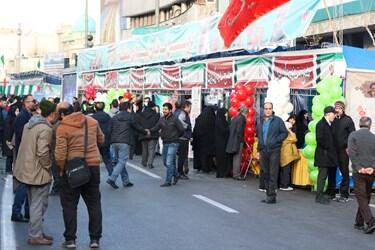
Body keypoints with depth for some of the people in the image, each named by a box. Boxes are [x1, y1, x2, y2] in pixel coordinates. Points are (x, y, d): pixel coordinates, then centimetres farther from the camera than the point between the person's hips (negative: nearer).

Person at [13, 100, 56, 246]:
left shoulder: (29, 124, 9)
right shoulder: (45, 129, -20)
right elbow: (42, 152, -25)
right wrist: (48, 166, -10)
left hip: (27, 170, 9)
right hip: (38, 172, -9)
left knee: (34, 204, 19)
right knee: (38, 205, 1)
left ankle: (36, 232, 29)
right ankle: (35, 236, 8)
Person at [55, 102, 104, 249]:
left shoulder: (62, 127, -10)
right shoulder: (92, 121, 2)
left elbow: (60, 153, -15)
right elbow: (101, 140, 15)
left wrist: (62, 169, -2)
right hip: (93, 166, 3)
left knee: (69, 205, 10)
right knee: (94, 203, 12)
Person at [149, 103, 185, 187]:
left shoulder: (174, 119, -10)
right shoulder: (161, 119, 5)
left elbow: (182, 129, -9)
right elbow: (156, 127, -1)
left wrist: (175, 136, 0)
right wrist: (150, 131, -20)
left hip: (173, 144, -7)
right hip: (165, 143, 7)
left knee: (169, 162, -10)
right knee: (165, 162, 15)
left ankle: (168, 181, -4)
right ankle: (176, 175, 35)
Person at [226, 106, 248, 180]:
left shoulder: (235, 117, 12)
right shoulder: (242, 118, -14)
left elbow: (230, 128, 15)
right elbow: (239, 130, -21)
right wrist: (241, 139, -11)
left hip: (232, 140, 9)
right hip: (238, 141, -9)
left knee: (235, 158, 16)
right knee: (237, 158, -3)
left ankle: (234, 173, 22)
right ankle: (236, 174, -1)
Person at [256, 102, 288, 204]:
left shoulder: (278, 120, 0)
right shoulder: (260, 122, 17)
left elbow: (285, 133, -2)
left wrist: (276, 140, -14)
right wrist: (259, 150, 18)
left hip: (274, 151, -6)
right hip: (263, 151, 6)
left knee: (273, 174, -6)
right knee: (265, 174, 8)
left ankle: (272, 196, -4)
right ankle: (268, 195, 17)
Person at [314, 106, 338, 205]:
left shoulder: (329, 124, 14)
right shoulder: (321, 124, -13)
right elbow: (319, 139, -21)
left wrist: (332, 150, 8)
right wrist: (326, 148, -12)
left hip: (330, 154, 9)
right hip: (324, 154, -9)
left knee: (332, 174, 14)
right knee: (323, 175, -7)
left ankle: (331, 193, 25)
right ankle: (319, 197, -3)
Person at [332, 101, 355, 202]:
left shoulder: (348, 120, 0)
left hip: (343, 150, -3)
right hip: (333, 150, 3)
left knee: (344, 172, 2)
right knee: (332, 171, 7)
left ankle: (344, 194, 7)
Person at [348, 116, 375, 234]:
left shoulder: (353, 135, -2)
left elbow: (352, 153, -11)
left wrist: (359, 168, -11)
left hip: (359, 172, -3)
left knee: (361, 198, 0)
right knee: (365, 197, 15)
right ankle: (359, 223, 23)